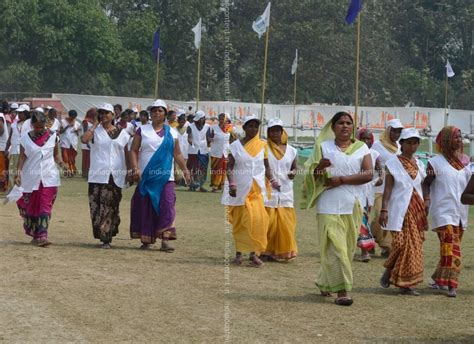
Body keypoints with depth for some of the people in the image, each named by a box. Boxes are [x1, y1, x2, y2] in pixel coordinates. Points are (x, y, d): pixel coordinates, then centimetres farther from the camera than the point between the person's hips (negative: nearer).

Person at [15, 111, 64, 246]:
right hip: (31, 178, 1)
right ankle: (35, 235, 21)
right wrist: (18, 172, -13)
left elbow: (56, 154, 8)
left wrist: (60, 161, -13)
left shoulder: (52, 136, 1)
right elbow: (22, 157, 0)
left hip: (49, 178, -1)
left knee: (45, 206, -10)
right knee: (31, 207, 7)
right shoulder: (26, 138, 1)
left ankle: (42, 236, -14)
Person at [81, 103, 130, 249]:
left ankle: (107, 237, 10)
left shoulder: (121, 132, 11)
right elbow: (84, 139, -16)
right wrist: (95, 125, -7)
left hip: (115, 176, 2)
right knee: (98, 206, -8)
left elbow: (126, 153, 13)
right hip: (98, 175, -2)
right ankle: (104, 237, -1)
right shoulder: (95, 131, 5)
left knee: (112, 207, 3)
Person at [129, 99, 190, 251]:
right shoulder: (142, 130, 6)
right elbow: (134, 151, 1)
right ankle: (146, 240, 12)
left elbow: (177, 154, 14)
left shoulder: (171, 133, 11)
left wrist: (185, 170, 5)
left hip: (165, 177, 1)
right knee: (146, 208, 2)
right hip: (146, 176, -1)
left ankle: (165, 240, -13)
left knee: (167, 206, -12)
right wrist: (135, 168, -12)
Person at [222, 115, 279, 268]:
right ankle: (239, 253, 13)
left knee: (256, 219, -13)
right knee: (240, 221, 4)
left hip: (256, 189, 1)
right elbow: (230, 167, -1)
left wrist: (273, 180, -4)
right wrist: (231, 184, -15)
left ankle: (254, 253, -10)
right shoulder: (236, 145, 2)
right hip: (240, 189, -1)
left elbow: (266, 166, 11)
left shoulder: (262, 145, 7)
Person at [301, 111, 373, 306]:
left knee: (348, 247, 7)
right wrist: (319, 166, -20)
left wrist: (341, 179, -14)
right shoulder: (323, 147, 6)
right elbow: (310, 175, 3)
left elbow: (369, 174, -5)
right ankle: (342, 290, -8)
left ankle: (324, 282, 26)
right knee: (335, 247, -10)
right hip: (330, 205, -2)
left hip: (353, 206, 3)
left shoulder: (361, 148, 8)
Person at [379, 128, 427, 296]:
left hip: (417, 209, 6)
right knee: (401, 243, -14)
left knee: (414, 245, 2)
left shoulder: (419, 164, 13)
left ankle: (406, 285, 8)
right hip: (400, 209, -5)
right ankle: (389, 271, 12)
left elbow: (422, 188, 17)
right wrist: (384, 209, -15)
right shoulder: (393, 163, -3)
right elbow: (388, 188, -7)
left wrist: (425, 212, 16)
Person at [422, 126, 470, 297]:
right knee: (450, 247, -16)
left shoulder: (463, 161, 13)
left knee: (451, 248, 11)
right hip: (443, 211, -6)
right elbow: (426, 183, -3)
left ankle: (438, 279, 24)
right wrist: (427, 199, -19)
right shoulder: (436, 162, -3)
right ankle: (450, 285, -15)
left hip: (460, 212, 6)